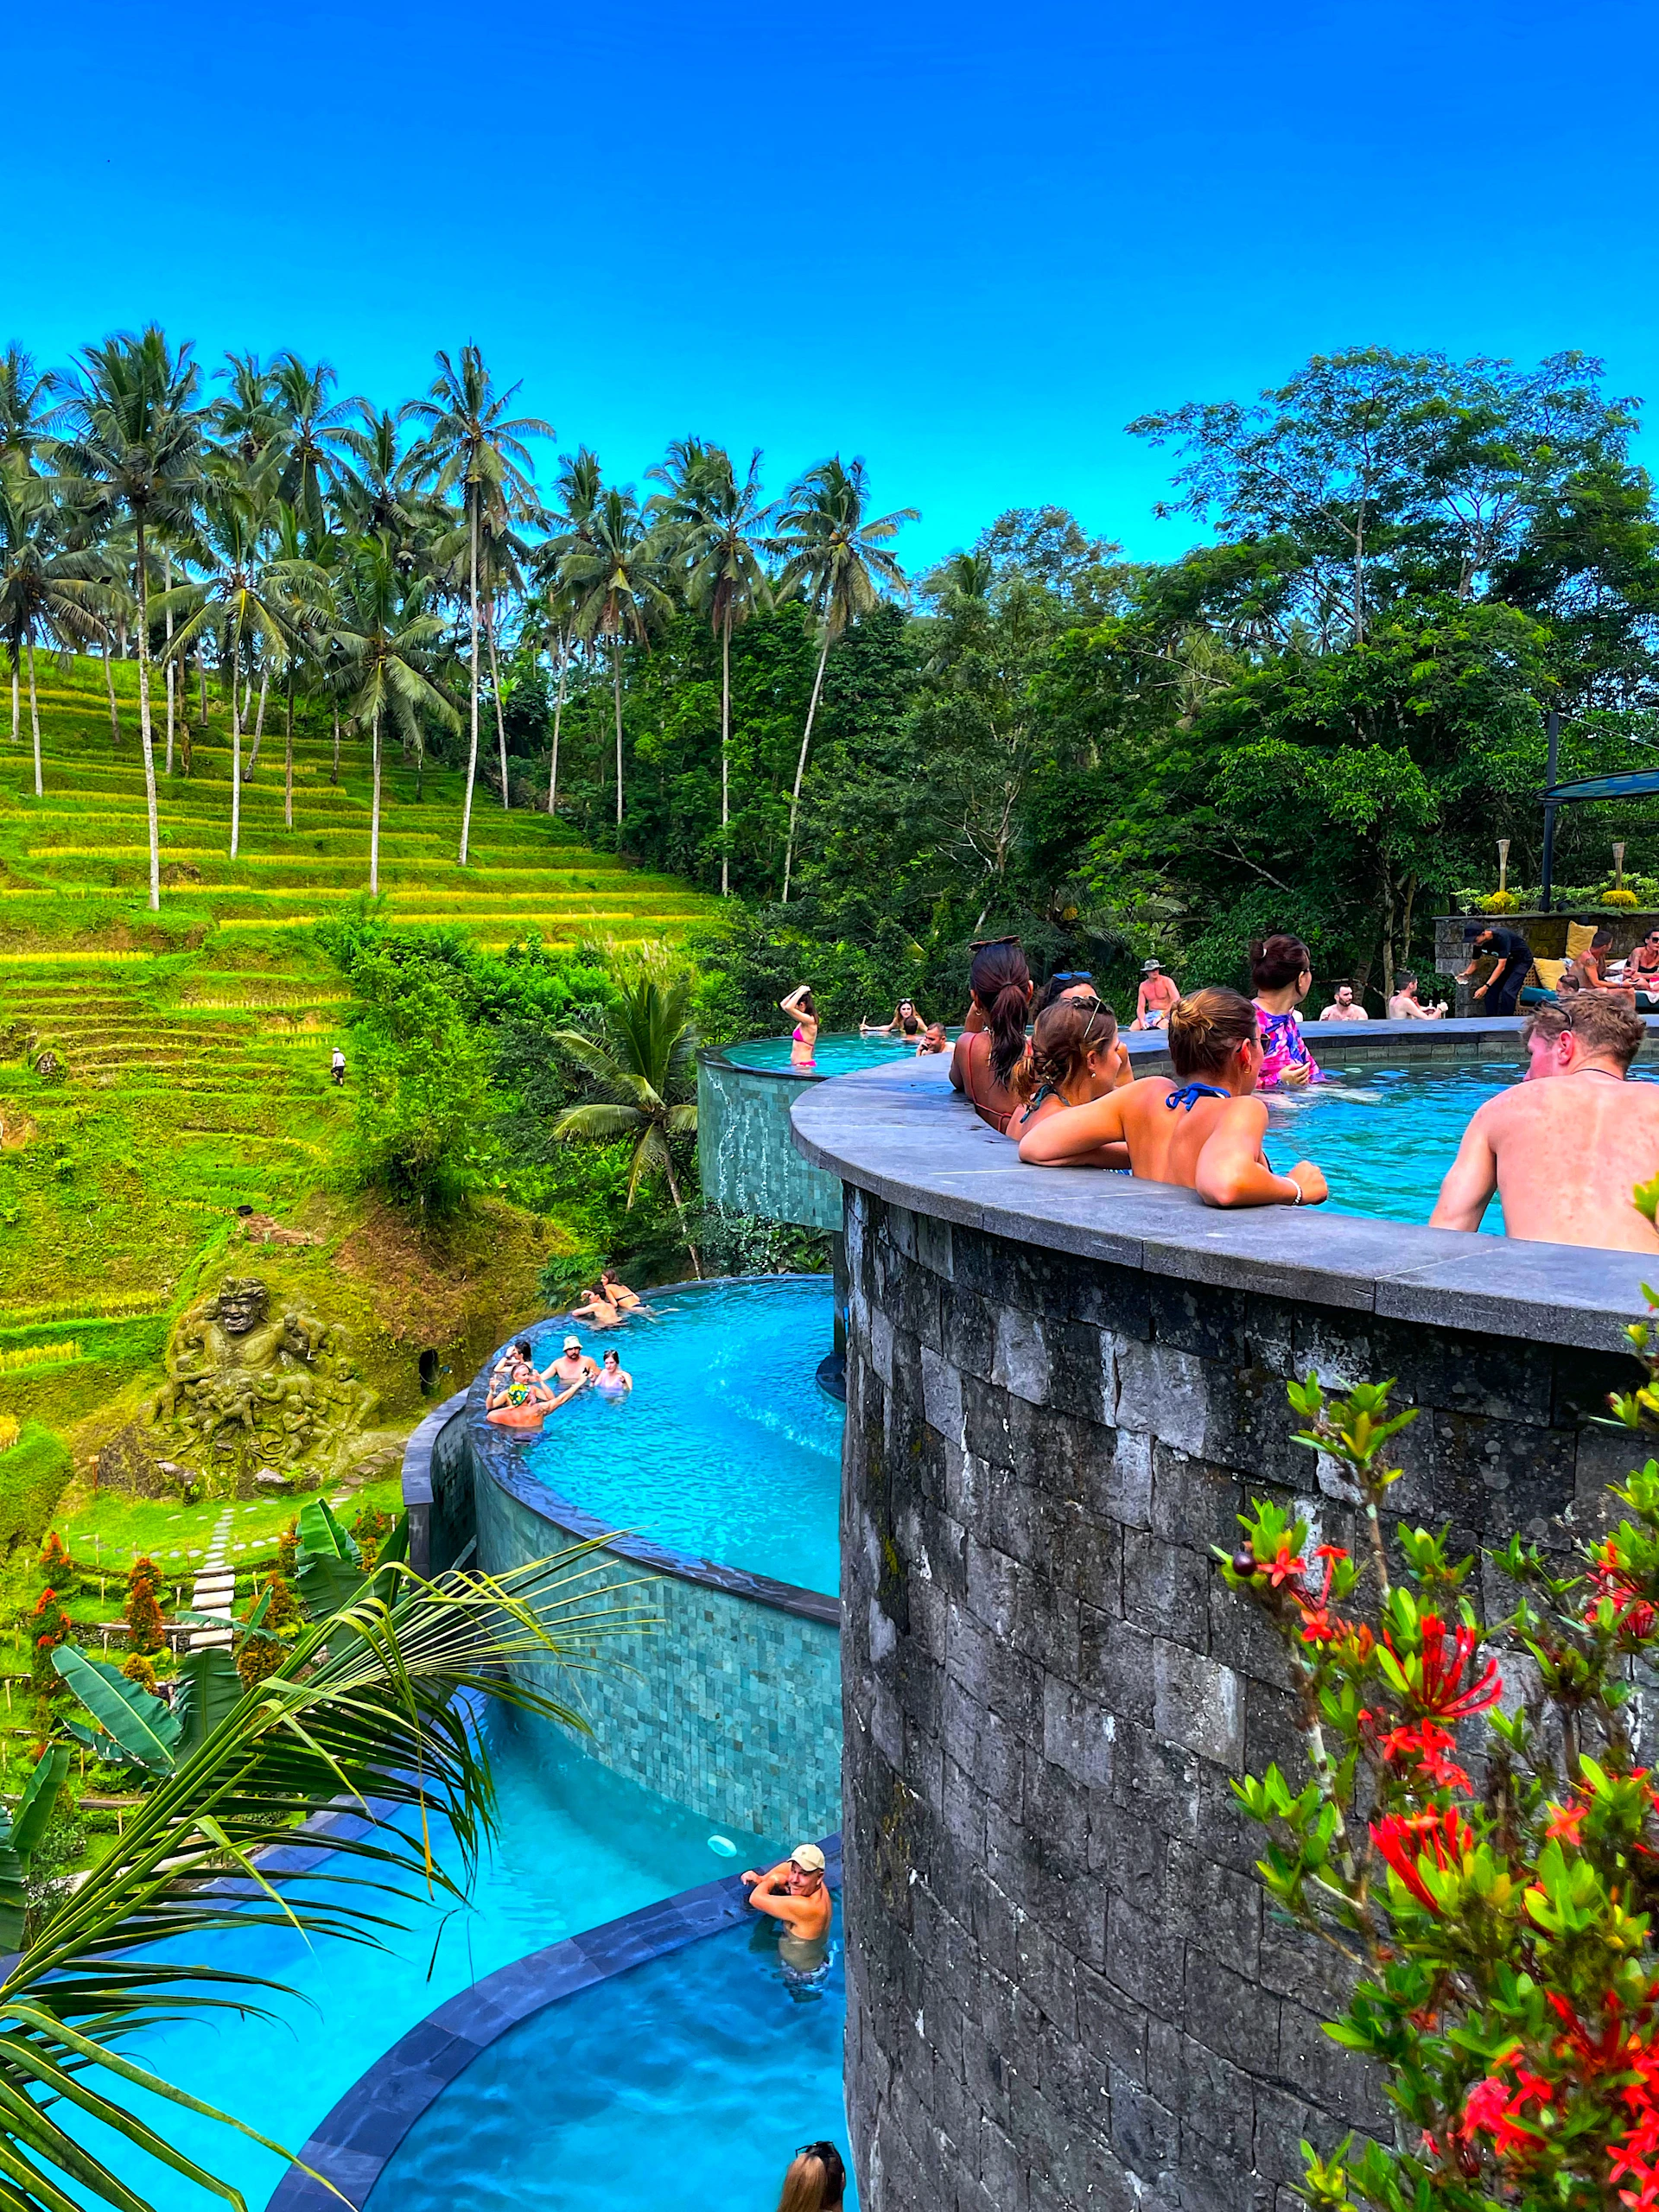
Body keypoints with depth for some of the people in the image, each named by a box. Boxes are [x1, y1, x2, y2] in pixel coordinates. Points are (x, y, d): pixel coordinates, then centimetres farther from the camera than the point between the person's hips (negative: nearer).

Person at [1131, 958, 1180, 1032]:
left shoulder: (1166, 981, -7)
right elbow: (1140, 1007, 3)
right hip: (1150, 1014, 4)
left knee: (1161, 1027, -39)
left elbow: (1177, 1001, -15)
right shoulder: (1143, 985, 5)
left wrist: (1161, 1016, -22)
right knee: (1133, 1028, -22)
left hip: (1165, 1014, -4)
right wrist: (1142, 1021, -19)